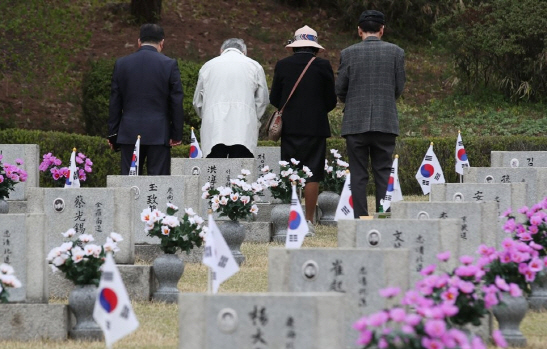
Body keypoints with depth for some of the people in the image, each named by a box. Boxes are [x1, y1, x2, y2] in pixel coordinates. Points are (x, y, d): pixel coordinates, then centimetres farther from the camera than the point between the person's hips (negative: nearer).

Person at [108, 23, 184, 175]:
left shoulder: (121, 64, 4)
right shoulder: (169, 64, -3)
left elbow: (115, 103, 7)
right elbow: (176, 102, -2)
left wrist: (112, 134, 12)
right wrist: (177, 135, 3)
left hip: (129, 133, 2)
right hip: (159, 134, -2)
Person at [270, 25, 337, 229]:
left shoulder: (283, 65, 0)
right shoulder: (323, 66, -4)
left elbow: (274, 99, 4)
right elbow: (331, 100, 0)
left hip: (290, 128, 2)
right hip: (315, 127, -2)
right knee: (312, 175, 1)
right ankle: (308, 220, -2)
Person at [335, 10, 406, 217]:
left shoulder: (348, 54, -2)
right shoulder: (396, 52, 0)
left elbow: (339, 91, 3)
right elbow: (399, 89, 6)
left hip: (355, 122, -1)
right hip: (386, 122, 1)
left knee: (358, 175, 3)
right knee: (384, 173, 5)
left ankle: (360, 219, -1)